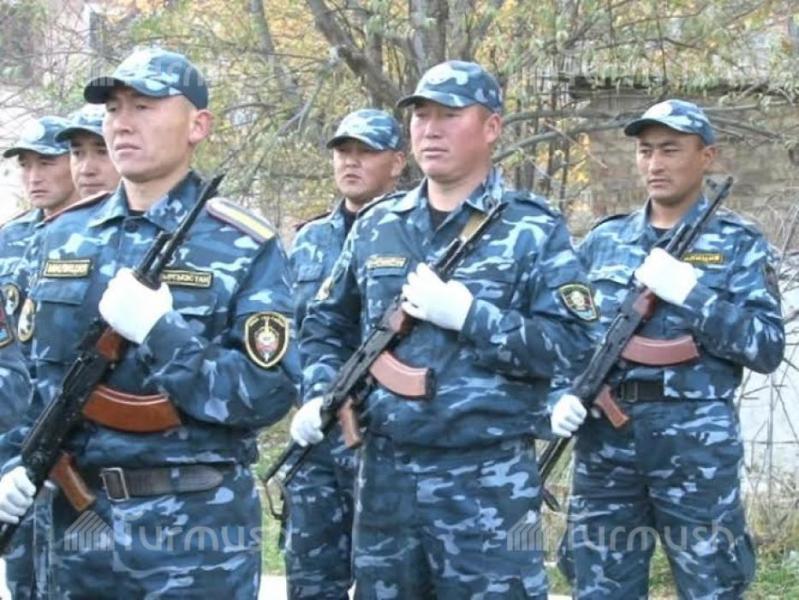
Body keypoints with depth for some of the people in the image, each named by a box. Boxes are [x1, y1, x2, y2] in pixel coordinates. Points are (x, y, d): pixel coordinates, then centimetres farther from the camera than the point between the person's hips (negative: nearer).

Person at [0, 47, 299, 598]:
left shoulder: (245, 248, -6)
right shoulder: (61, 239, 8)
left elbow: (270, 394, -13)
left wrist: (160, 332, -21)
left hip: (198, 527, -4)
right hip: (79, 521, 4)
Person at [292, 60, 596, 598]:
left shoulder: (535, 231, -3)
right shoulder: (376, 227, 11)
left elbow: (573, 348, -12)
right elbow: (326, 324, 21)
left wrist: (468, 314, -18)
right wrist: (319, 395, 2)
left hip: (489, 481, -5)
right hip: (384, 473, 5)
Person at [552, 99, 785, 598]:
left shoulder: (739, 243, 3)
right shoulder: (603, 241, 13)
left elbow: (768, 347, -6)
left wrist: (688, 292, -15)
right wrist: (562, 393, -5)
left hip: (697, 442, -3)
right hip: (603, 441, 3)